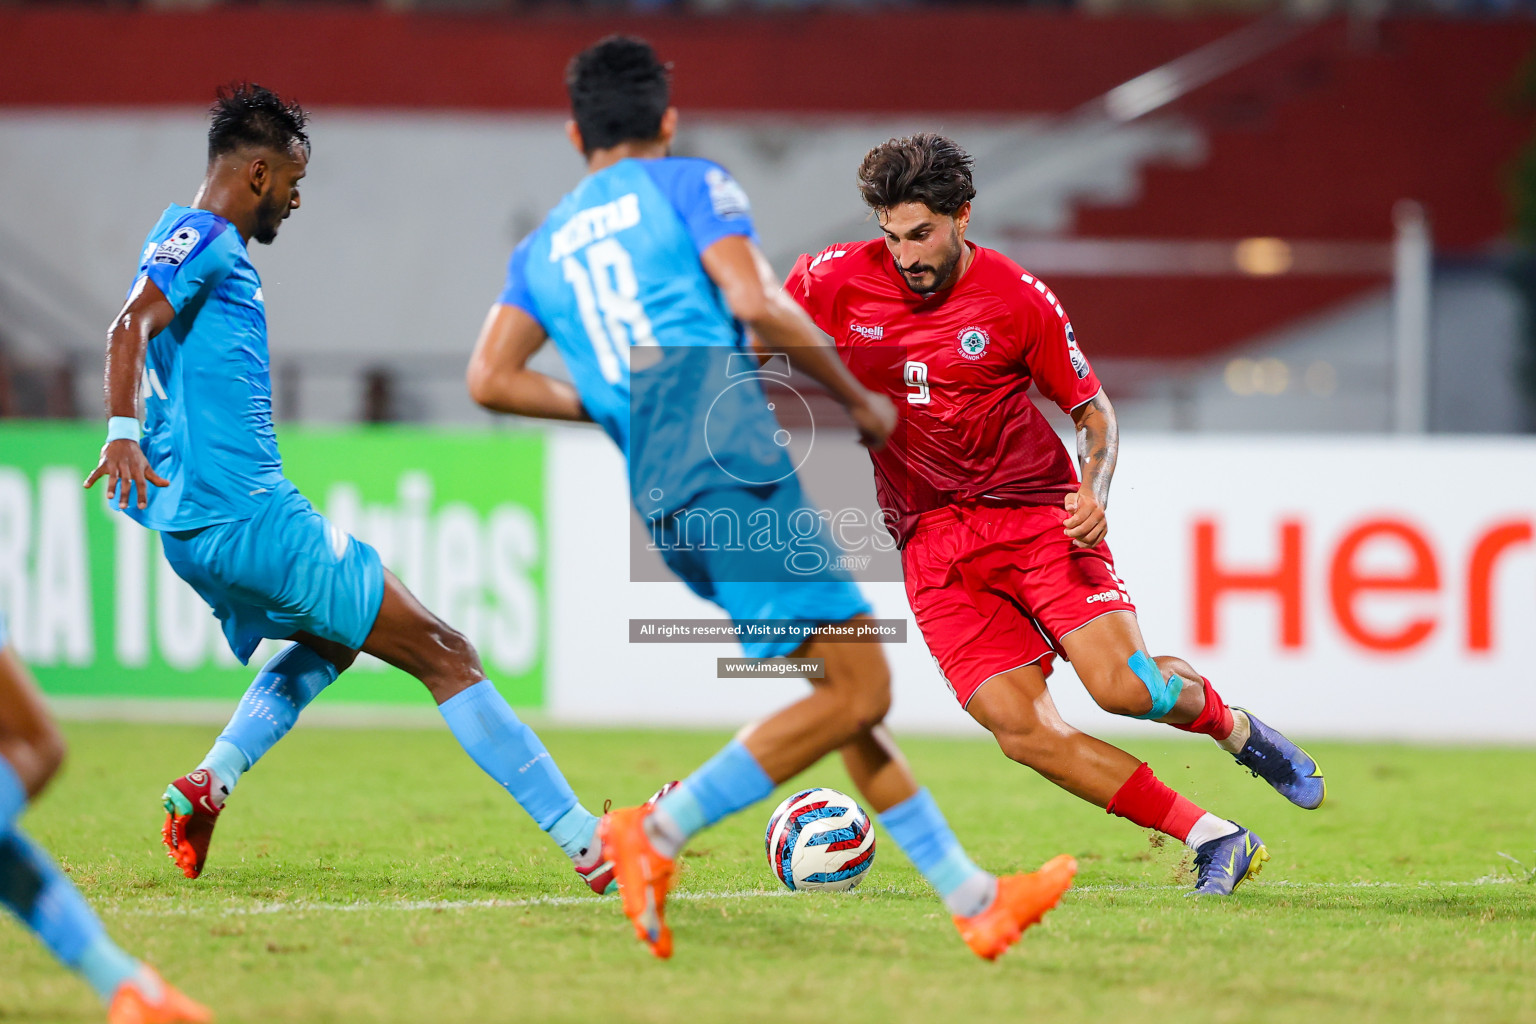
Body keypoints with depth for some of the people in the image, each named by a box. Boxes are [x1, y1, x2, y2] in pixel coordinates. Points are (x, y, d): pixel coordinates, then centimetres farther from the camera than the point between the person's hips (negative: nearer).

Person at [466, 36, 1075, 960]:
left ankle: (973, 900, 8)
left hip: (657, 499, 7)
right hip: (729, 458, -7)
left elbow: (490, 379, 9)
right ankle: (659, 833, -18)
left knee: (849, 686, 11)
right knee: (856, 691, -9)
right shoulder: (688, 184, 7)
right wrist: (858, 397, 2)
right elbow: (753, 301, -9)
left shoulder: (543, 249, 23)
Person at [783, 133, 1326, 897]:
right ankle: (1213, 841, -11)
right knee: (1021, 731, -16)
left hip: (1036, 512, -2)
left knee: (1122, 685, -21)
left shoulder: (1018, 300, -7)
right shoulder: (834, 281, -4)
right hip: (932, 540, 2)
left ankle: (1233, 727, 14)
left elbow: (1094, 411, 3)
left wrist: (1093, 492, -15)